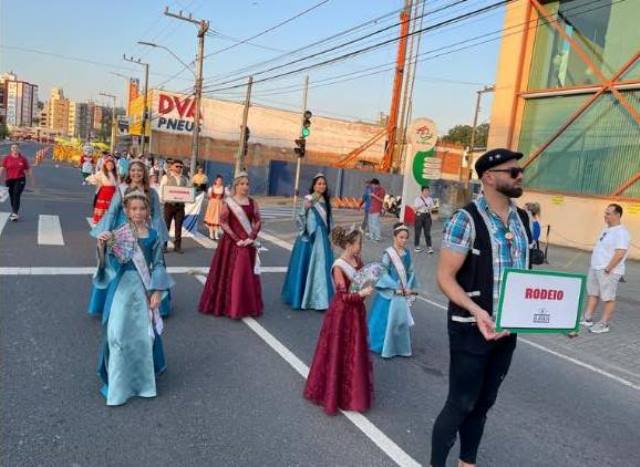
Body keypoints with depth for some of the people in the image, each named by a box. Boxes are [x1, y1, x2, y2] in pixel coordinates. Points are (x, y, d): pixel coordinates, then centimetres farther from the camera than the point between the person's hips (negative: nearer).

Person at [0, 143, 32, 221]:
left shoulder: (23, 158, 1)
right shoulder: (7, 158, 2)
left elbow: (28, 169, 7)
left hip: (20, 180, -2)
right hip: (9, 180, 2)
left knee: (16, 196, -13)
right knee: (11, 197, 12)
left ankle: (15, 213, -16)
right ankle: (14, 212, 29)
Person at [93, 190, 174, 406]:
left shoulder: (153, 235, 1)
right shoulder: (118, 234, -4)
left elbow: (158, 265, 2)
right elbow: (110, 263, -11)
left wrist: (157, 291, -4)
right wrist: (101, 247, -29)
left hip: (144, 289, 2)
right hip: (122, 287, -2)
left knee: (144, 333, 10)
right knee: (118, 332, 2)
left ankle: (142, 378, 29)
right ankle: (117, 382, 18)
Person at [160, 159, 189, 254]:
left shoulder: (185, 179, 12)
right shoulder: (166, 177, 2)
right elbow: (161, 189, -3)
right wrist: (164, 199, -17)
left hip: (180, 204, 3)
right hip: (169, 204, -3)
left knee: (179, 226, 6)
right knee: (166, 225, 3)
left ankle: (177, 246, 13)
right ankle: (163, 245, 12)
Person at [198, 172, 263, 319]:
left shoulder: (252, 202, 7)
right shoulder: (228, 202, -4)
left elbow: (258, 222, 6)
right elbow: (223, 222, -9)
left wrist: (251, 237, -8)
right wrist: (236, 239, -15)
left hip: (248, 245, 3)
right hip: (231, 243, -3)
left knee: (247, 275, 7)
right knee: (229, 274, 0)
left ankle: (247, 306, 17)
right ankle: (227, 306, 10)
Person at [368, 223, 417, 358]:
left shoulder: (406, 253, 3)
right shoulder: (388, 253, -13)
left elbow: (410, 272, 6)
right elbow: (384, 273, -14)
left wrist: (409, 287, -6)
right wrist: (396, 287, -16)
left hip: (403, 293, 5)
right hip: (390, 292, -5)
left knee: (402, 319, 12)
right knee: (387, 320, 2)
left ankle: (401, 347, 26)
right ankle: (385, 348, 17)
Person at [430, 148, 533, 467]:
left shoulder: (522, 219, 6)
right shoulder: (467, 219, -17)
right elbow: (445, 276, -18)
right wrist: (475, 310, -31)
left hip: (507, 329, 7)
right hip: (472, 328, -7)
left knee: (484, 402, 20)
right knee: (460, 403, 5)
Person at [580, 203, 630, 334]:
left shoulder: (621, 232, -16)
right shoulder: (607, 229, 13)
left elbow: (620, 254, -23)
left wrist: (607, 269, -22)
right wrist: (593, 262, 16)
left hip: (609, 272, -9)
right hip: (595, 268, 9)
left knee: (608, 298, 0)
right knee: (593, 294, 14)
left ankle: (604, 324, 7)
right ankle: (587, 319, 23)